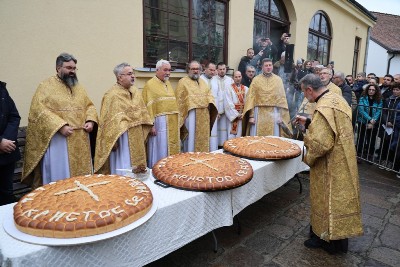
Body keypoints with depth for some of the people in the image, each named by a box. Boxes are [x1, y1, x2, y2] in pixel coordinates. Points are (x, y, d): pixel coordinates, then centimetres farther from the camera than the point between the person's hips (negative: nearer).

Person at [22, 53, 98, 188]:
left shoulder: (79, 87, 15)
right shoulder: (46, 85, -3)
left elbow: (89, 106, 17)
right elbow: (39, 110, -13)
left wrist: (90, 121, -4)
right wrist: (60, 126, -22)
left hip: (80, 140, 6)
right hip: (58, 140, -5)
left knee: (82, 179, 13)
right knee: (59, 178, 2)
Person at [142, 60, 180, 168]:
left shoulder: (168, 83, 16)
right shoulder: (150, 85, -7)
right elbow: (148, 107, -13)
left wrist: (177, 120, 16)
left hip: (172, 123, 7)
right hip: (159, 123, -7)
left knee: (172, 149, 13)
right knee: (160, 152, 0)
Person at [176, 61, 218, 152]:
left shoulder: (202, 82, 20)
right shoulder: (183, 82, 0)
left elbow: (209, 94, 21)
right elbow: (179, 99, -4)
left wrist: (210, 103, -1)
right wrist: (181, 115, -10)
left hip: (203, 115, 6)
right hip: (191, 113, -6)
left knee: (203, 138, 10)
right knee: (191, 138, -3)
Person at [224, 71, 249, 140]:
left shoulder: (246, 89, 10)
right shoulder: (229, 89, -1)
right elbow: (229, 104, -8)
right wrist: (237, 114, -11)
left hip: (243, 116, 3)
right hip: (233, 116, -3)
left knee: (242, 135, 4)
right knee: (232, 136, -3)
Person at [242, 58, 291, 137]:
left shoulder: (278, 80, 8)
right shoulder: (256, 79, 4)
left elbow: (282, 98, 6)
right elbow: (251, 98, -1)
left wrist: (281, 116, -2)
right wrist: (251, 116, -9)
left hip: (274, 114, 1)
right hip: (259, 113, -1)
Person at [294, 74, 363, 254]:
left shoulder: (324, 107, -26)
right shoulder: (335, 98, 5)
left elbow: (321, 143, -29)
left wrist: (308, 157, -12)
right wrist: (308, 122, 11)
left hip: (331, 164, -10)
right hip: (340, 160, 10)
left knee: (328, 198, 6)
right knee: (336, 197, 21)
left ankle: (328, 238, 24)